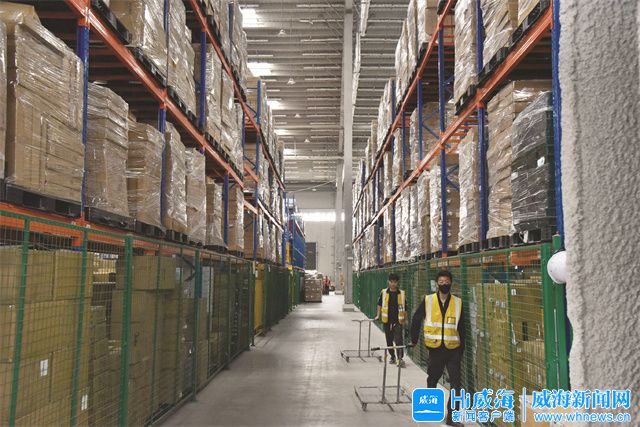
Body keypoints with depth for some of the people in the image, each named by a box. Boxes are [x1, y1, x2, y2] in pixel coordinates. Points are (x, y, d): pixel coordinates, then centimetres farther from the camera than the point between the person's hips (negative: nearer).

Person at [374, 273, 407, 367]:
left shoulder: (402, 294, 0)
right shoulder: (384, 292, 1)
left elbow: (404, 308, 7)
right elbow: (380, 304, 14)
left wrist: (405, 320, 6)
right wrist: (378, 315, 13)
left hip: (398, 321, -2)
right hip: (387, 321, 2)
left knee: (398, 340, -15)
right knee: (389, 340, 13)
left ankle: (400, 358, -17)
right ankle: (392, 357, 30)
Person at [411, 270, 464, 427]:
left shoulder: (458, 302, 1)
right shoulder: (428, 300, -3)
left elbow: (461, 327, 6)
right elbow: (416, 320, 6)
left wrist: (461, 349, 6)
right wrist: (414, 340, 11)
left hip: (453, 349, 0)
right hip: (435, 348, 0)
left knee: (456, 383, -4)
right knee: (433, 377, 16)